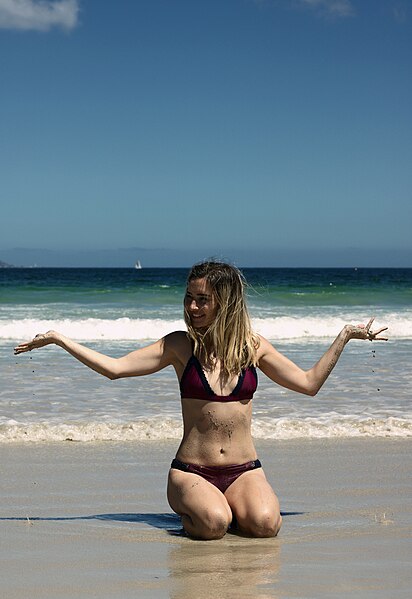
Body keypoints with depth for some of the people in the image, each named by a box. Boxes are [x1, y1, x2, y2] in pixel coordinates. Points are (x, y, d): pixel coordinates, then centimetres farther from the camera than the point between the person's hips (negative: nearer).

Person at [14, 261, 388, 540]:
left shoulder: (253, 346, 6)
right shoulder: (180, 345, 1)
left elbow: (309, 383, 13)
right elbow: (114, 368, -6)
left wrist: (345, 336, 11)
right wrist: (59, 339, -10)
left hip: (245, 471, 2)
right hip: (192, 471, -2)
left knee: (263, 523, -28)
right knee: (213, 524, -32)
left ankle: (236, 504, 8)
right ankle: (189, 507, 5)